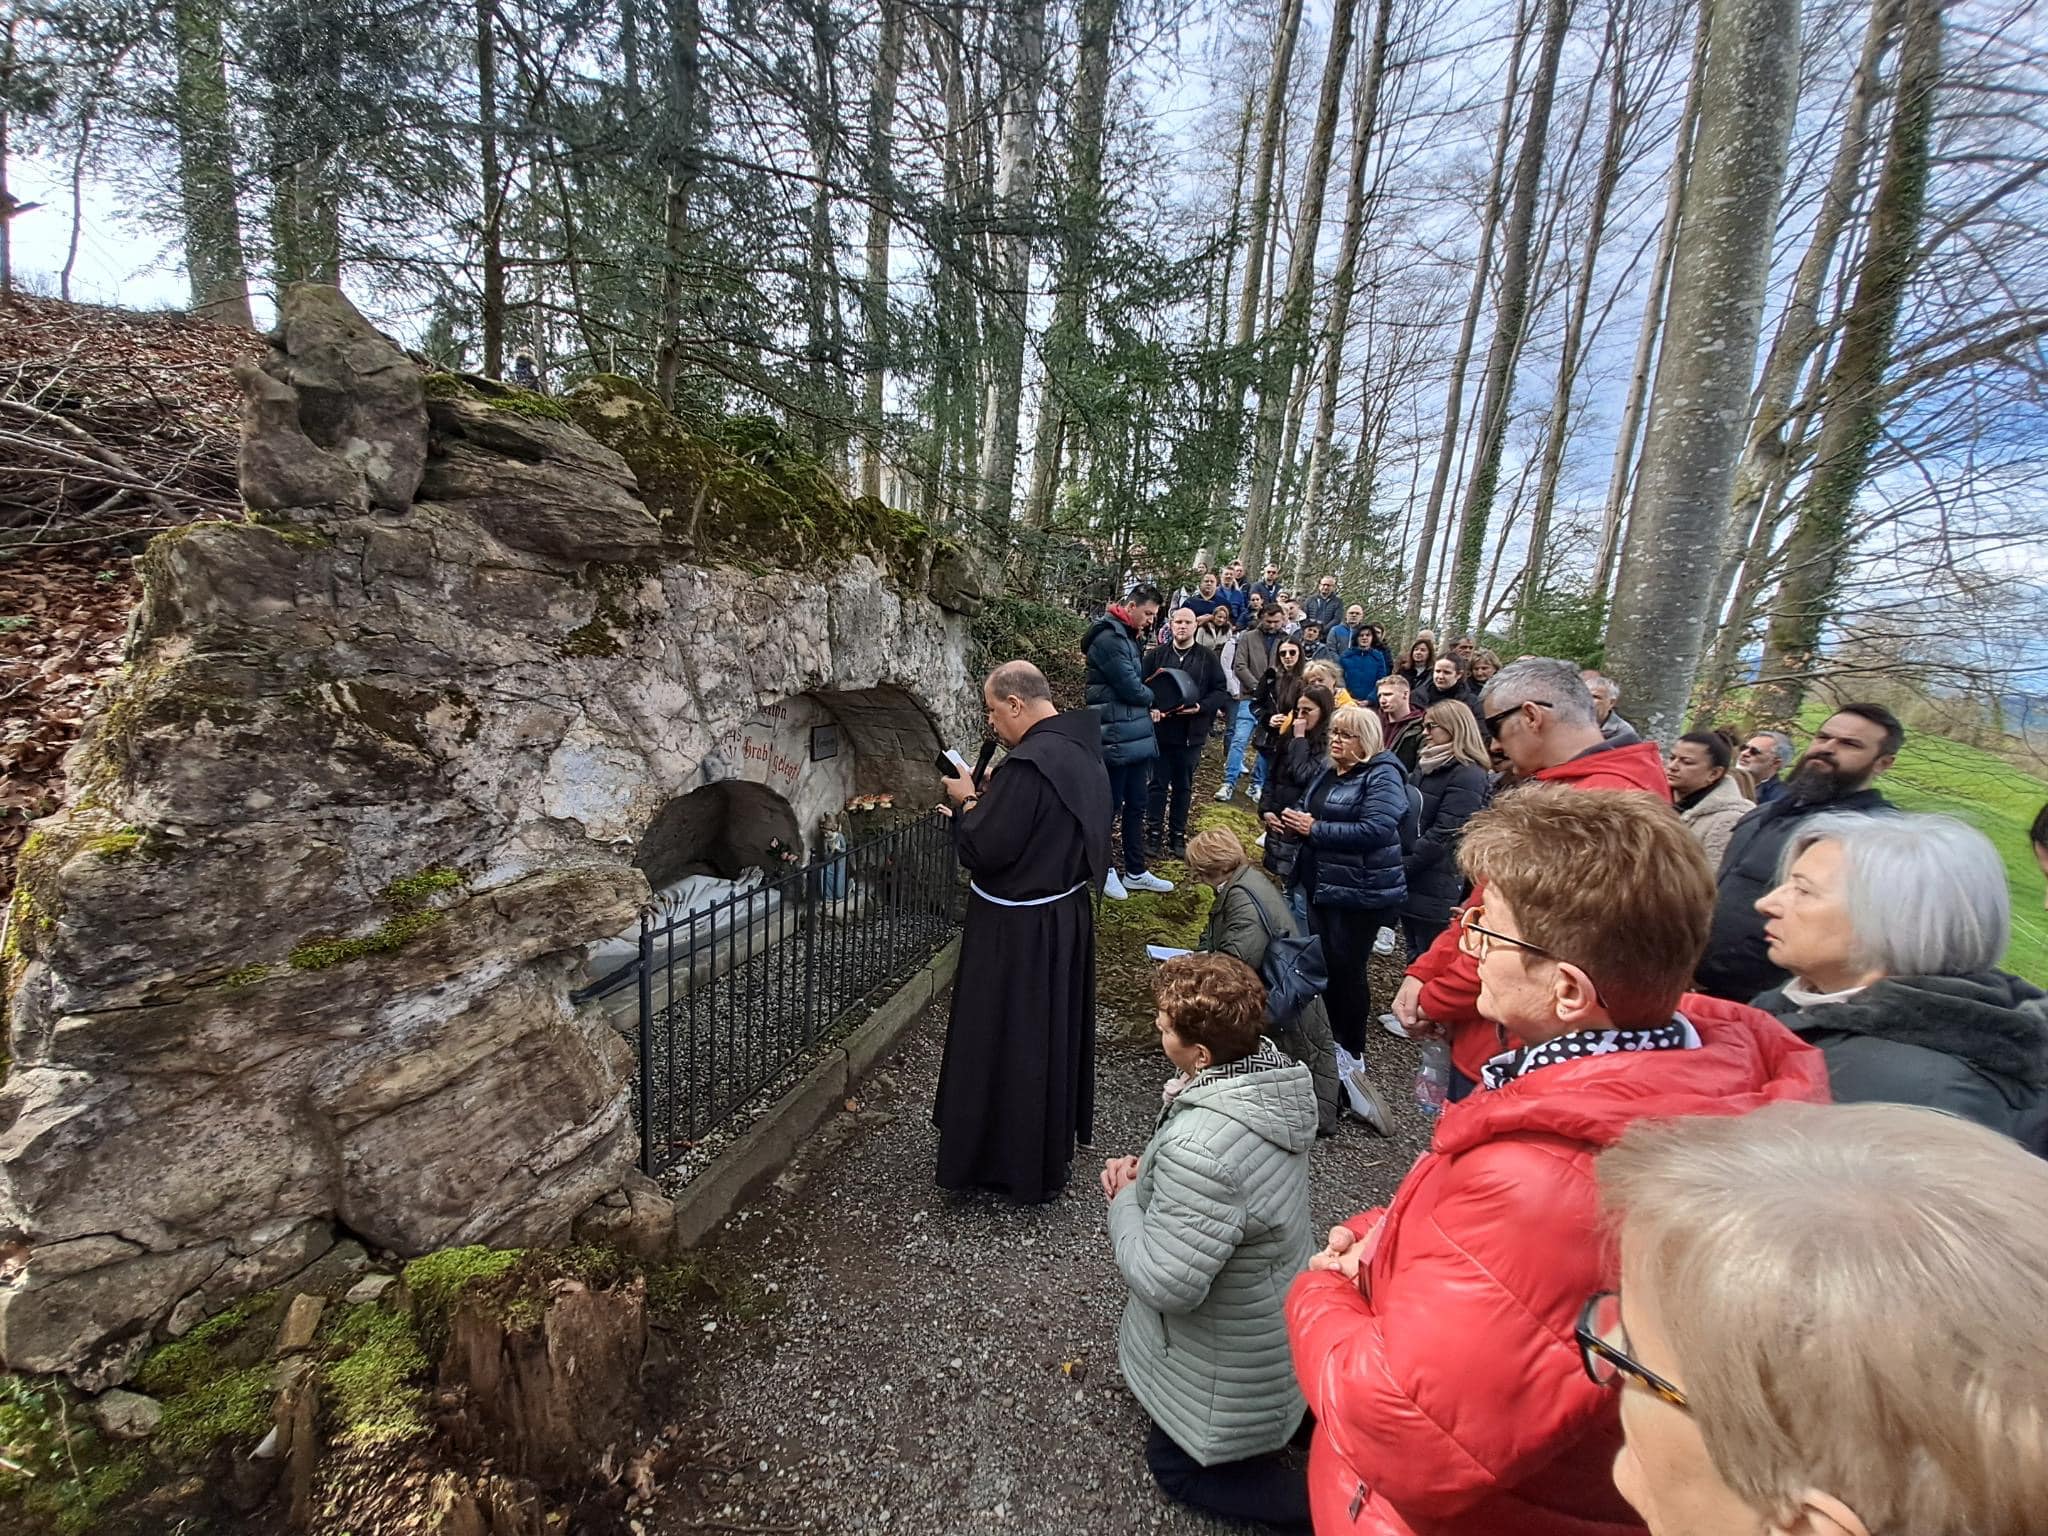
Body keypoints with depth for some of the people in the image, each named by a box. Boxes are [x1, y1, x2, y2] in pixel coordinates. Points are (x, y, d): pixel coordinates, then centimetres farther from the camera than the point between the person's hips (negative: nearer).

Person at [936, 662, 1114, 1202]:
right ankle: (1054, 1146, 42)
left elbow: (984, 851, -25)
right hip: (1067, 914, 9)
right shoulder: (1081, 750, 3)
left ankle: (1014, 1163, 27)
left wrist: (967, 802, -8)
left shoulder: (1028, 763, -27)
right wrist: (991, 799, 6)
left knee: (1008, 1043, 9)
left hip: (1017, 932, -9)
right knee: (1056, 1032, 22)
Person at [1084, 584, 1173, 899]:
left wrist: (1148, 706, 0)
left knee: (1136, 804, 14)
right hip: (1116, 737, -9)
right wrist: (1151, 699, 1)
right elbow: (1130, 688, -19)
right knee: (1110, 805, 4)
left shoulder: (1127, 637, 16)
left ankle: (1136, 872, 24)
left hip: (1136, 734, 9)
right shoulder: (1108, 638, -16)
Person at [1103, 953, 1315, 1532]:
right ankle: (1318, 1400, 20)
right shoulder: (1270, 1067, -14)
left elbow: (1164, 1283, -32)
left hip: (1228, 1356, -8)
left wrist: (1125, 1202, -16)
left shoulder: (1199, 1148, -40)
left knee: (1177, 1466, 19)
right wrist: (1148, 1170, -9)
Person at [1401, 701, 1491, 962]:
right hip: (1410, 884, 8)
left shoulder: (1467, 775, -13)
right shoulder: (1426, 766, 13)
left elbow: (1444, 835, -19)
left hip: (1434, 890, -8)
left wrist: (1401, 866, -16)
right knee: (1415, 958, 17)